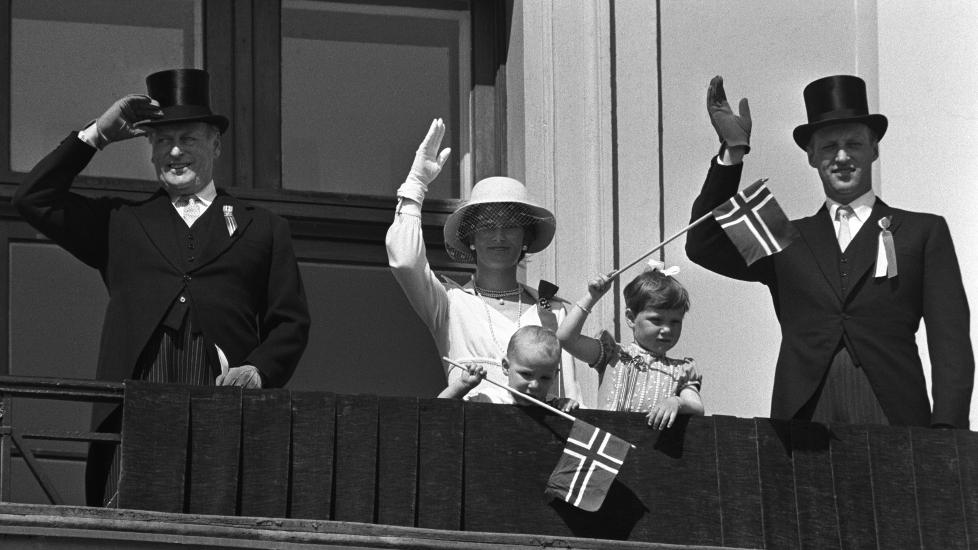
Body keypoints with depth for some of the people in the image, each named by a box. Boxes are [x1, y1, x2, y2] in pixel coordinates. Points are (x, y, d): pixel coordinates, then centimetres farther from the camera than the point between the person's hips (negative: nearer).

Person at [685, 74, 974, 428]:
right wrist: (733, 150, 1)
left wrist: (946, 431, -8)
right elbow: (704, 247, 6)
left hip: (893, 422, -1)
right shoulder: (788, 241, 20)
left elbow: (951, 344, 6)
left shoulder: (923, 233, 13)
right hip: (804, 419, 1)